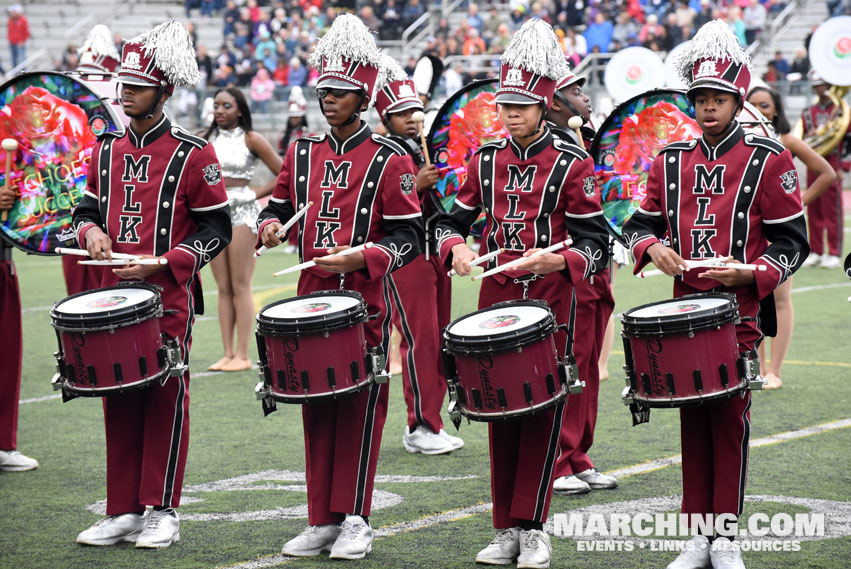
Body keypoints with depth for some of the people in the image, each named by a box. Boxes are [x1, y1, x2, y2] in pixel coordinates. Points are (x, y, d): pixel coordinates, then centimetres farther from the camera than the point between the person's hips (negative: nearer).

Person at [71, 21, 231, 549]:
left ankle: (163, 512, 8)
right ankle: (124, 512, 13)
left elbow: (216, 229, -5)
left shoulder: (193, 155, -6)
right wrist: (92, 232, -5)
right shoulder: (106, 151, 10)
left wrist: (160, 264, -15)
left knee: (166, 400, 0)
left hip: (169, 300, -5)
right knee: (120, 401, 7)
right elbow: (87, 207, 20)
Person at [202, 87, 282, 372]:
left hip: (242, 212, -5)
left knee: (240, 287, -6)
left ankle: (243, 355, -6)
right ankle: (228, 354, 5)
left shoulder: (251, 139, -2)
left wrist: (256, 194, -3)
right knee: (223, 289, 4)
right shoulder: (206, 139, 10)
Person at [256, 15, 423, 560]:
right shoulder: (302, 153, 9)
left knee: (360, 406, -1)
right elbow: (278, 205, 19)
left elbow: (409, 237, -6)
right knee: (317, 406, 7)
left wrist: (360, 257, -21)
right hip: (312, 297, 5)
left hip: (365, 301, -5)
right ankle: (322, 521, 13)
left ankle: (356, 522, 5)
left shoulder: (390, 161, -5)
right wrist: (271, 226, -4)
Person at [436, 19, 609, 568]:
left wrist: (557, 260, -25)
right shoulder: (485, 160, 7)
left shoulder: (572, 163, -6)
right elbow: (451, 221, 13)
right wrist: (457, 247, -9)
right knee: (500, 410, 7)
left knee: (542, 412, -2)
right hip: (495, 298, 4)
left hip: (550, 301, -4)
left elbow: (594, 243, -7)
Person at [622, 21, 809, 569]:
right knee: (693, 421, 7)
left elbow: (792, 240, -2)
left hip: (739, 314, -3)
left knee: (730, 420, -1)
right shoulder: (670, 162, 9)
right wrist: (652, 248, -7)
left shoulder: (769, 161, -2)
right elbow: (640, 222, 15)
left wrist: (750, 273, -18)